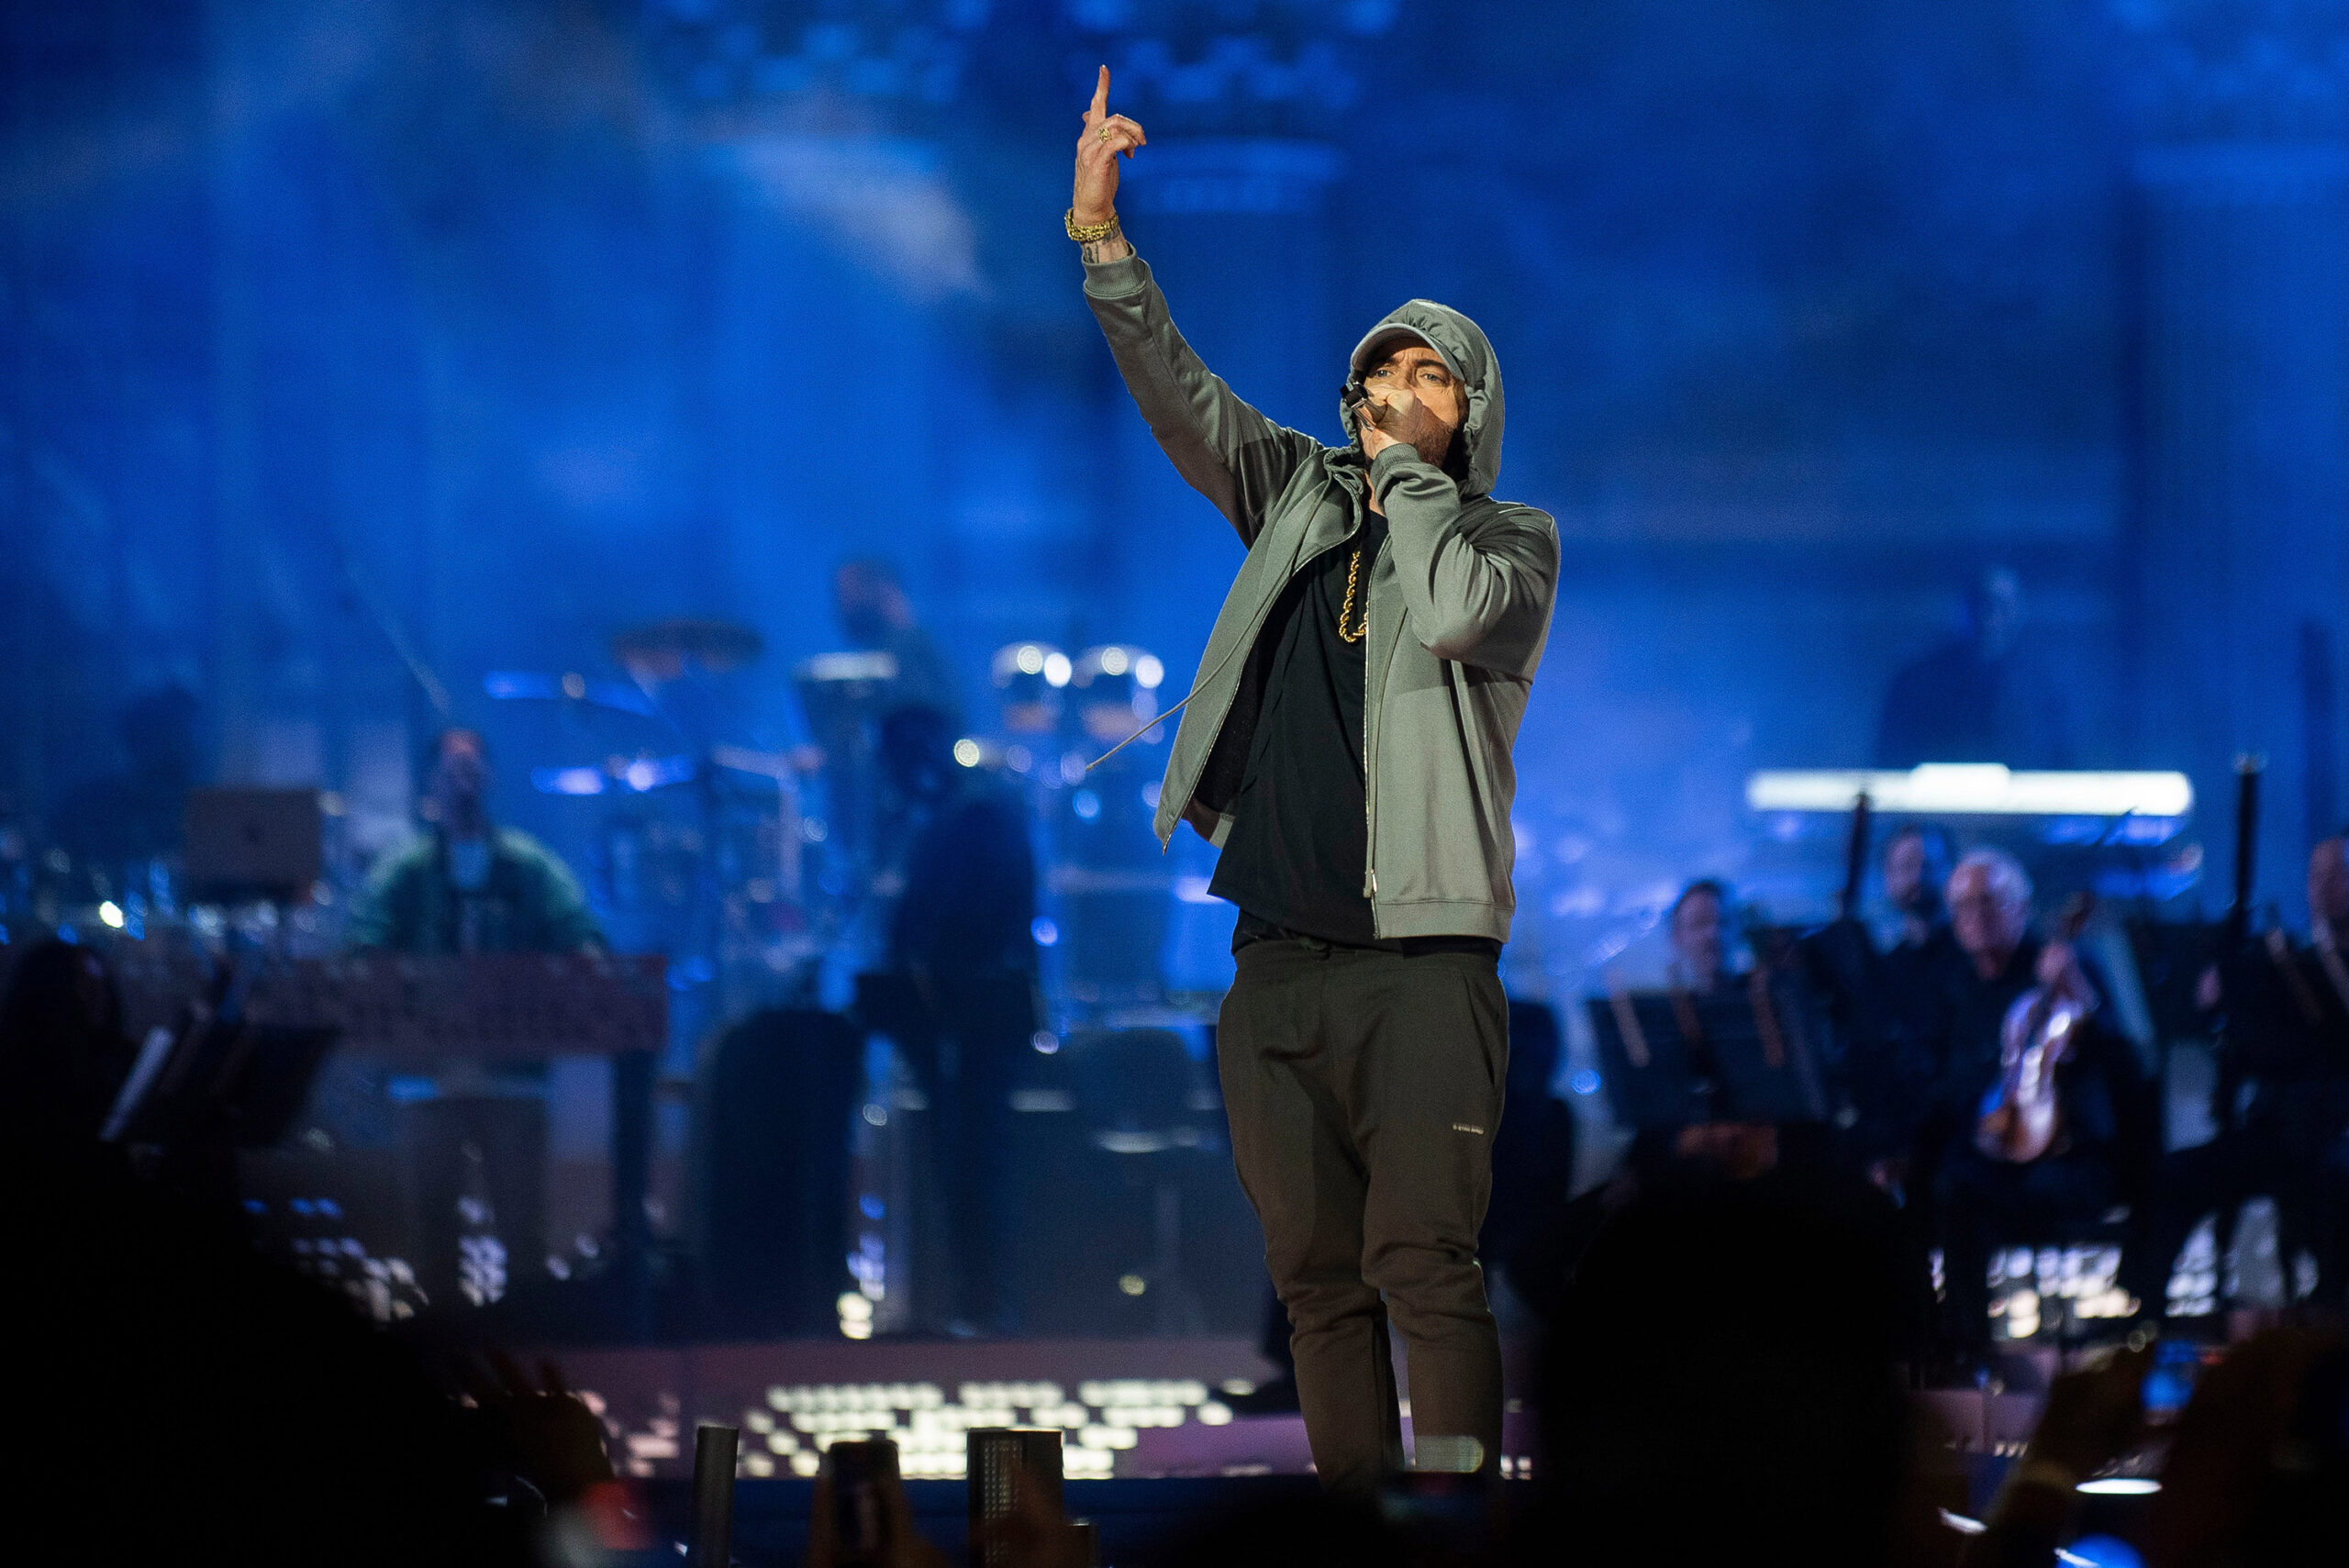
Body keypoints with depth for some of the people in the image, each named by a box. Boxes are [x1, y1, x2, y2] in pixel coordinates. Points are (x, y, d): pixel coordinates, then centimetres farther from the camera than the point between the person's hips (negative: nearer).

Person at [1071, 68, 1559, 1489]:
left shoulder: (1511, 538, 5)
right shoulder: (1299, 494, 16)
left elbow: (1454, 615, -16)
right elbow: (1175, 391, 7)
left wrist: (1408, 468, -3)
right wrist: (1100, 231, -4)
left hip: (1422, 958, -5)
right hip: (1280, 952, 5)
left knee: (1426, 1263, -13)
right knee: (1316, 1270, 6)